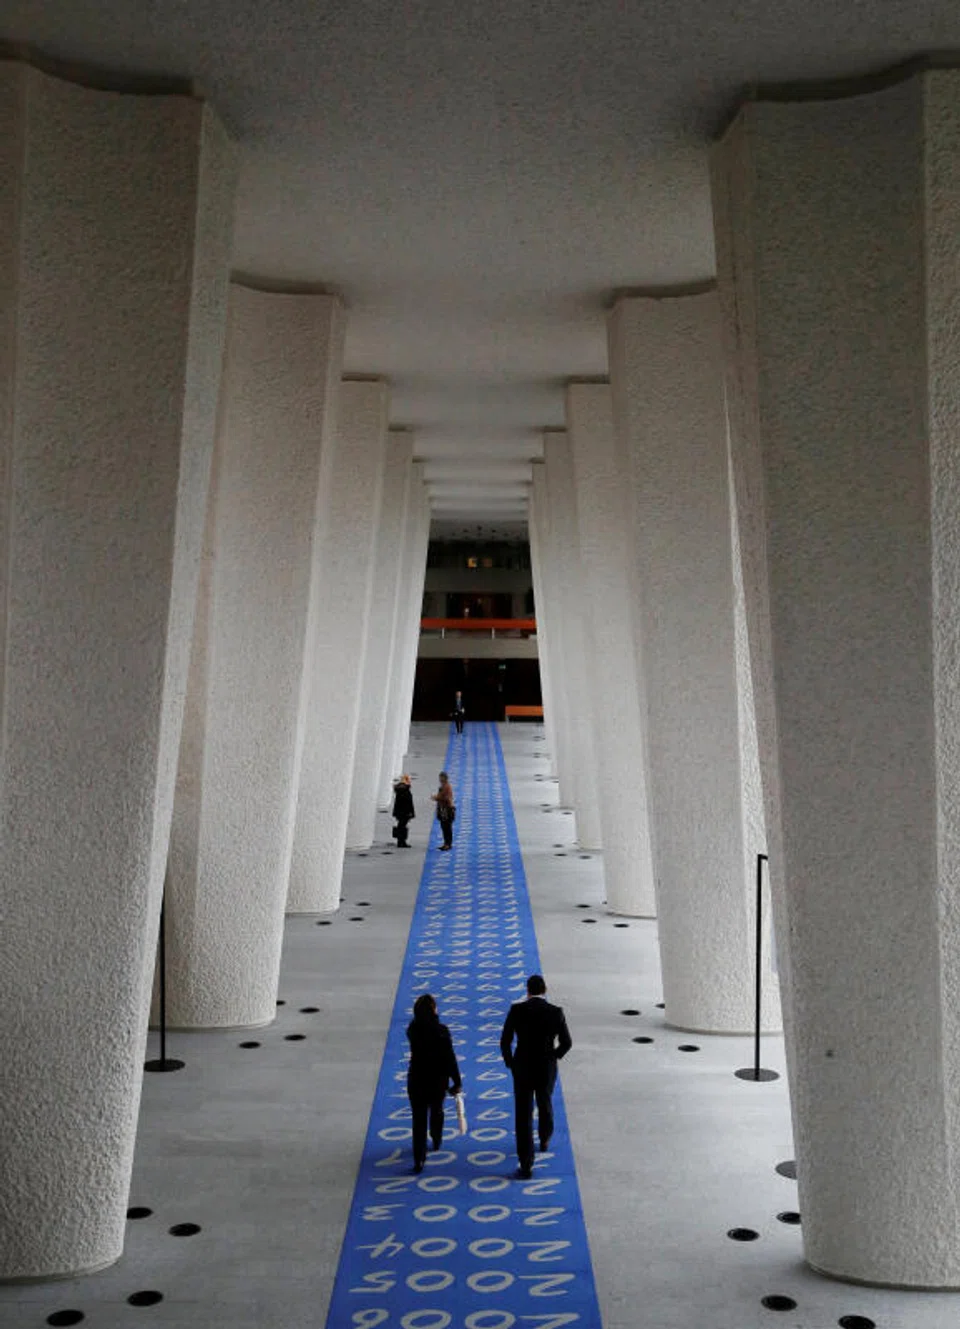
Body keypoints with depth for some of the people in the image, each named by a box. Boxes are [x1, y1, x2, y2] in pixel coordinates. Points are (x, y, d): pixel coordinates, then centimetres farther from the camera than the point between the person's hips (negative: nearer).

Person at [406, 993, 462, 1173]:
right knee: (436, 1111, 25)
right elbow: (450, 1058, -16)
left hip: (416, 1079, 1)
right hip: (438, 1079, -1)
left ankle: (419, 1160, 0)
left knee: (419, 1119, 5)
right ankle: (437, 1141, 48)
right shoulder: (441, 1031, -19)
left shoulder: (412, 1029, -9)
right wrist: (457, 1082, -8)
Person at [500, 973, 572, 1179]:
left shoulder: (516, 1010, -12)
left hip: (522, 1069, -2)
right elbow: (566, 1043, -4)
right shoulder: (556, 1012, -11)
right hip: (547, 1069, 2)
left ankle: (526, 1165, 1)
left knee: (523, 1116, 4)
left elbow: (505, 1042, -10)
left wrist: (510, 1063, 7)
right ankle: (544, 1140, 53)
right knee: (545, 1104, 29)